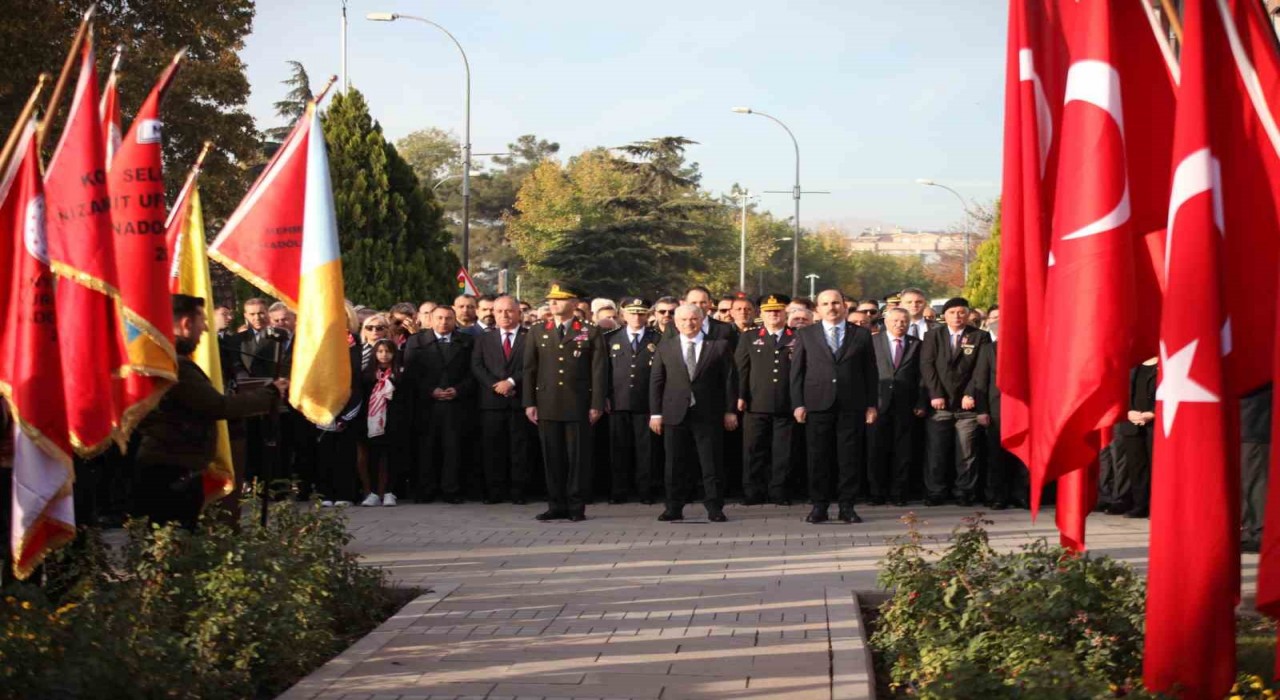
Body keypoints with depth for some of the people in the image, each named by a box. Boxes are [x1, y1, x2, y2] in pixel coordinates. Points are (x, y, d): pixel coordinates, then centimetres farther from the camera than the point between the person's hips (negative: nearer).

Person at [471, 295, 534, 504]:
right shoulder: (484, 339, 15)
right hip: (492, 401, 2)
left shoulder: (530, 337, 6)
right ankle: (494, 491, 5)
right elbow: (476, 367, 5)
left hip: (520, 401, -2)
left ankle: (518, 491, 4)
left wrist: (512, 382, -13)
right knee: (492, 448, 1)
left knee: (520, 448, -1)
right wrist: (496, 385, -9)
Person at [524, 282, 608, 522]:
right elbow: (529, 369, 10)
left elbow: (599, 371, 0)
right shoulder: (538, 333, 12)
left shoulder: (590, 333, 3)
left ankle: (577, 507, 5)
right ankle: (557, 506, 10)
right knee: (552, 458, 4)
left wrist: (596, 405, -6)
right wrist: (529, 403, 2)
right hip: (548, 405, 3)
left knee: (578, 457, 0)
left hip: (578, 406, -3)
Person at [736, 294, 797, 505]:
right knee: (755, 450, 1)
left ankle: (778, 492, 8)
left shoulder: (797, 339, 8)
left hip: (786, 406, 0)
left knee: (782, 452, 1)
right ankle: (753, 493, 6)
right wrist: (740, 397, -1)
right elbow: (740, 369, 8)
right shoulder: (749, 338, 12)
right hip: (757, 406, 1)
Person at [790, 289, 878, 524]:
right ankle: (819, 506, 7)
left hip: (852, 406, 0)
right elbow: (797, 371, 7)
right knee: (818, 458, 1)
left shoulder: (861, 335, 10)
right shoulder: (806, 335, 9)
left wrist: (871, 405, 3)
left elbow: (870, 372, 9)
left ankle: (846, 506, 8)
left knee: (850, 458, 1)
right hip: (817, 405, 0)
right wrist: (798, 404, -2)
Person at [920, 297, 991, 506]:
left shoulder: (980, 337, 8)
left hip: (966, 404, -1)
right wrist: (935, 395, -8)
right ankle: (935, 493, 4)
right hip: (939, 403, 1)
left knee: (966, 452, -1)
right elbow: (927, 366, 3)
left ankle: (964, 493, 6)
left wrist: (970, 395, -10)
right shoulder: (933, 336, 12)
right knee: (936, 452, -2)